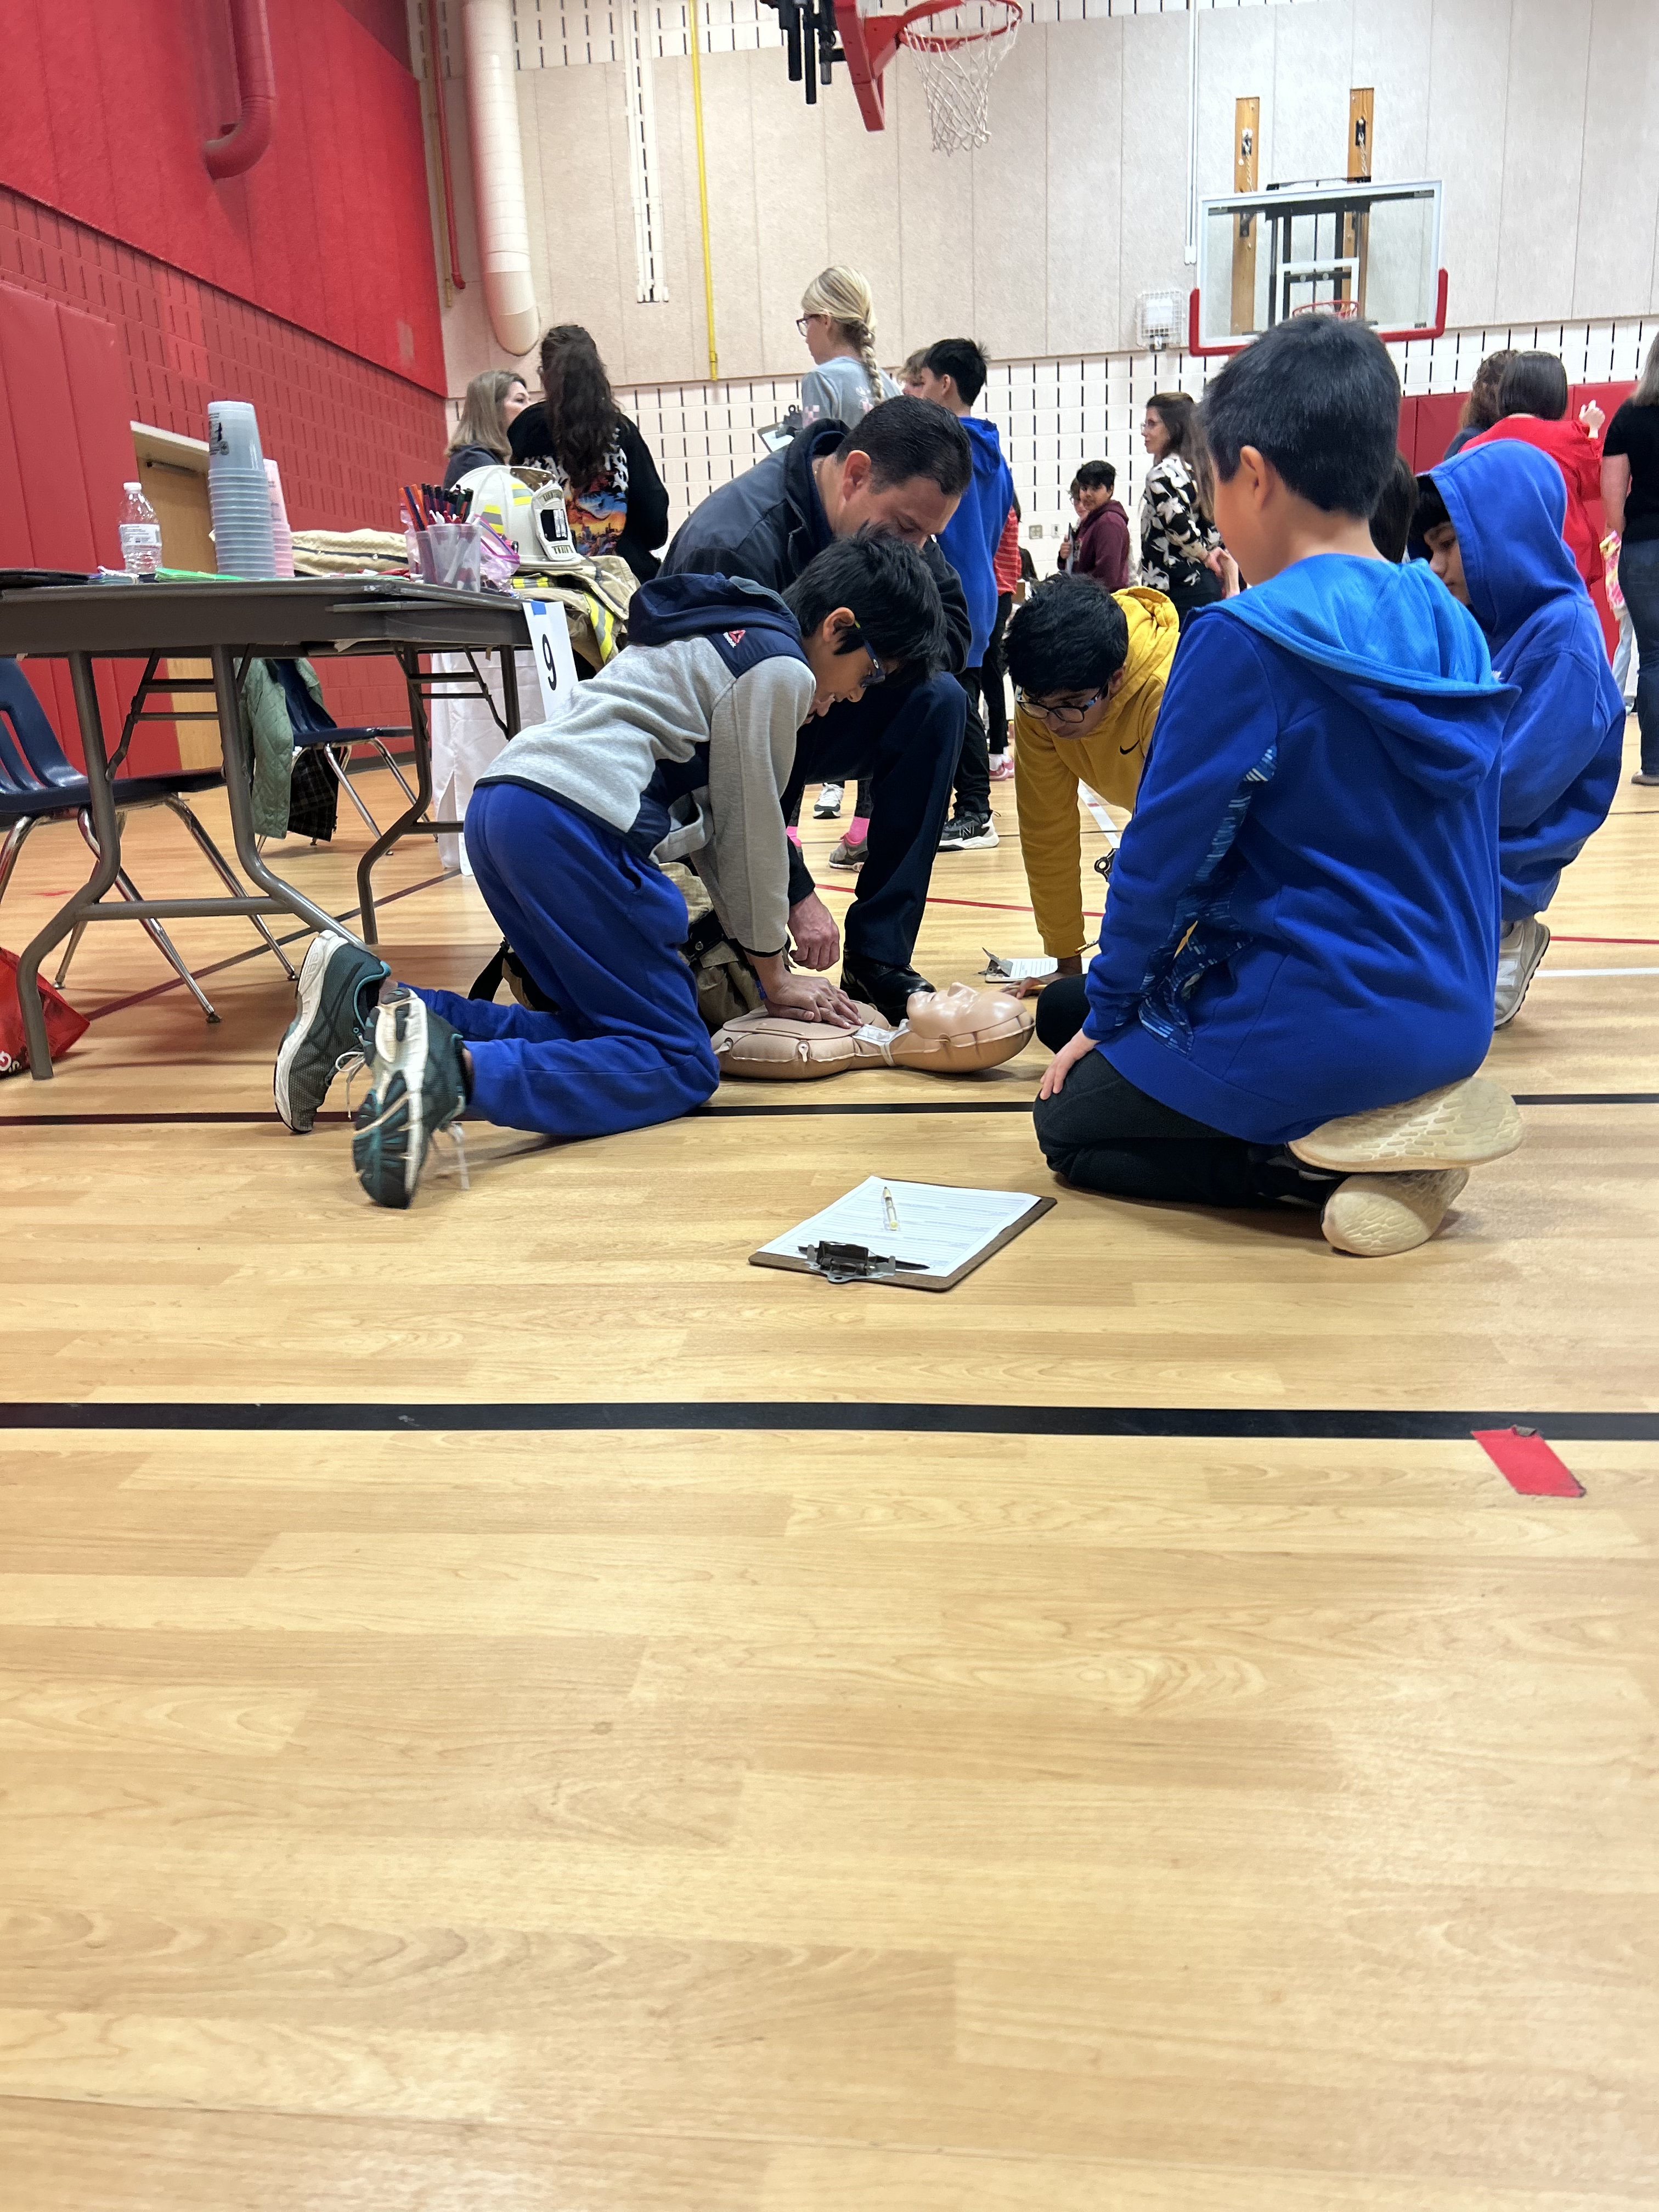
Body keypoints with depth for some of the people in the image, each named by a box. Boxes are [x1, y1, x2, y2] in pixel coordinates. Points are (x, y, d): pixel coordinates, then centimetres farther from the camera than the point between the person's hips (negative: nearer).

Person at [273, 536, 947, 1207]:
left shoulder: (732, 634, 29)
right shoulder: (779, 668, 0)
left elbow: (710, 814, 28)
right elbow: (751, 830, 2)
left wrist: (764, 950, 25)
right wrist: (773, 976, 14)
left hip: (501, 803, 10)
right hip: (574, 824, -10)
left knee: (601, 1030, 11)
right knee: (680, 1065, -7)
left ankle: (369, 996, -1)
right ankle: (460, 1071, -30)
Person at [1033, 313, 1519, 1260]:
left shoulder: (1245, 641, -19)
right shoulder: (1452, 630, 4)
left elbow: (1164, 854, -15)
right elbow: (1467, 854, 13)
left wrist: (1107, 1010, 1)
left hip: (1312, 1027, -8)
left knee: (1069, 1122, 15)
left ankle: (1323, 1160, -5)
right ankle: (1397, 1121, 8)